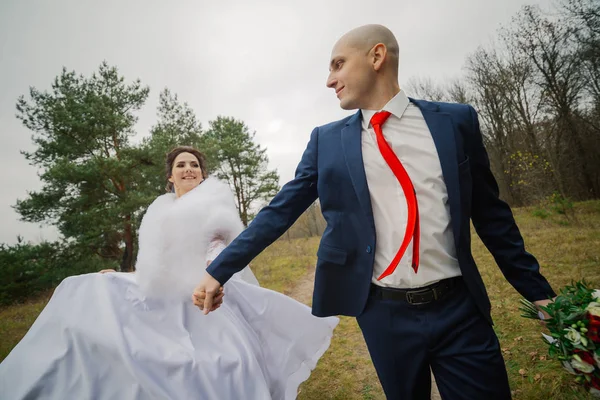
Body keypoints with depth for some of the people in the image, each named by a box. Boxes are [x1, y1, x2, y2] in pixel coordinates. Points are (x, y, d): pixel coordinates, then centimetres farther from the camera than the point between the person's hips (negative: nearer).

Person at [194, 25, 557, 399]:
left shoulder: (456, 120, 1)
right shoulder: (327, 140, 0)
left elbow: (490, 213, 6)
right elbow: (280, 212, 1)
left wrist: (537, 289, 10)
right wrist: (219, 270, 1)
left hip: (460, 309, 0)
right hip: (384, 314, 1)